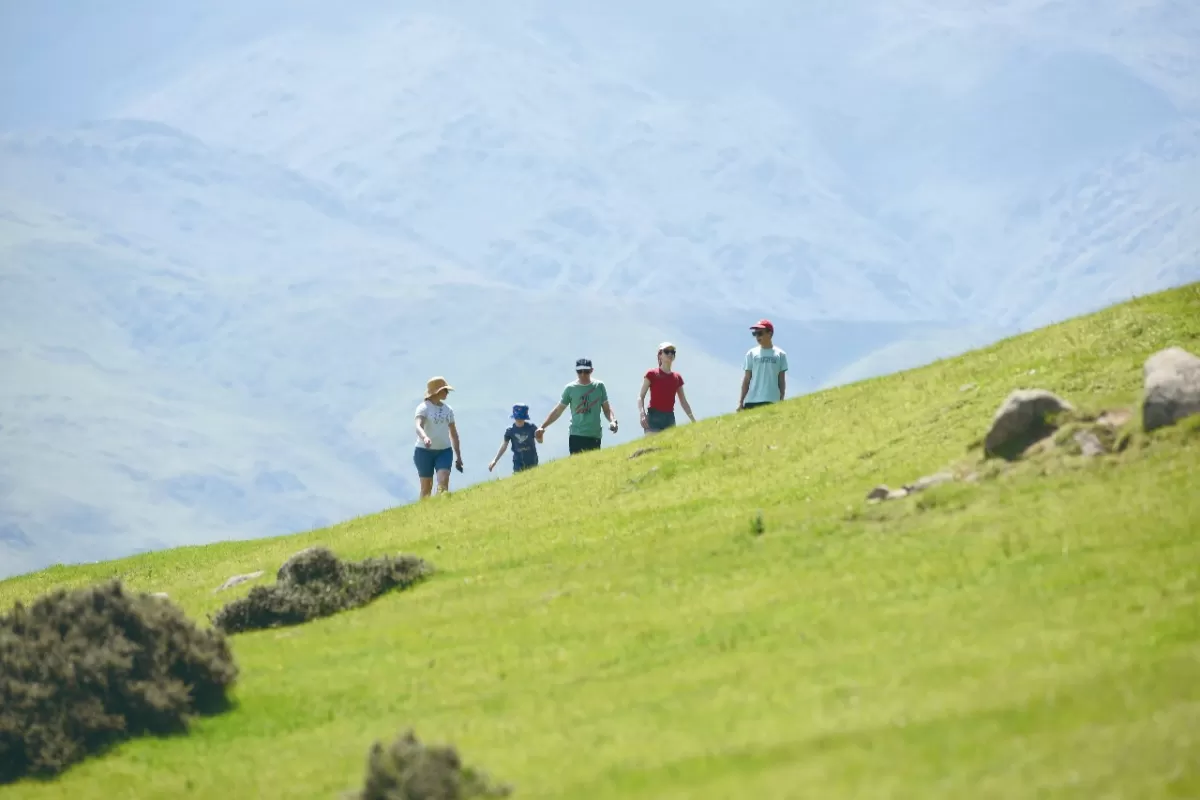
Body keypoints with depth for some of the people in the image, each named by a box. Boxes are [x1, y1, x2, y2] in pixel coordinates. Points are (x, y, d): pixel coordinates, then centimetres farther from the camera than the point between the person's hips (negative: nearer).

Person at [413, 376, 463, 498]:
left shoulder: (448, 409, 10)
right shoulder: (424, 408, -8)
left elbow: (453, 433, 19)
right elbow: (419, 426, -26)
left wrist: (458, 456, 20)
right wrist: (425, 437, -48)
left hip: (444, 451, 4)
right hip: (425, 451, -4)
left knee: (443, 482, -16)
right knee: (426, 487, 0)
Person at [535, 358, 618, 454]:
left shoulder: (599, 386, 7)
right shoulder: (570, 388, 4)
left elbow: (607, 408, 11)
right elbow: (558, 410, 10)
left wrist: (612, 421, -9)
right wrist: (543, 427, 5)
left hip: (595, 437, 1)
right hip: (576, 436, -1)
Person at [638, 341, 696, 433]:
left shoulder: (677, 378, 15)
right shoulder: (652, 374, 2)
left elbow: (683, 402, 19)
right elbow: (641, 396, -3)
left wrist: (694, 421, 13)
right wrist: (642, 414, -20)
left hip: (669, 418, 5)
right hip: (654, 417, -5)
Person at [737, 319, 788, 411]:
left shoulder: (780, 354, 7)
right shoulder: (751, 353, 10)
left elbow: (781, 380, 8)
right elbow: (747, 379, 10)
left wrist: (781, 402, 3)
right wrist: (741, 401, 5)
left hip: (771, 402, -1)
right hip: (751, 401, 1)